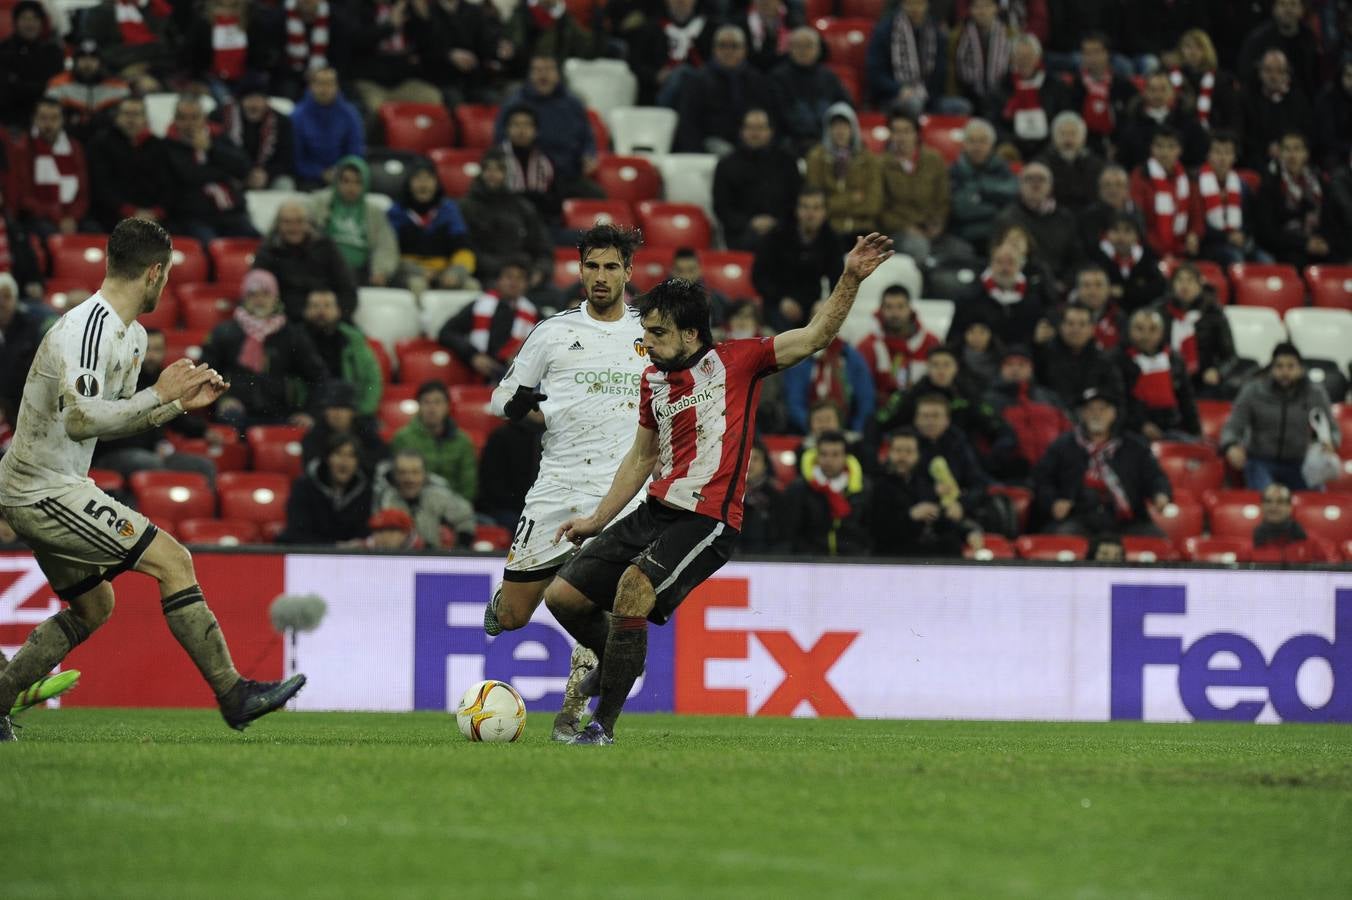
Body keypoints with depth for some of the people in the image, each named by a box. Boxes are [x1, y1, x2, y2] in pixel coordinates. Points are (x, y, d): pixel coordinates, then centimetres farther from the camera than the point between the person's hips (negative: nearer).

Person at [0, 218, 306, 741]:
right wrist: (159, 393, -23)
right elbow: (80, 419, -30)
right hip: (45, 489, -11)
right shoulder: (89, 328, -20)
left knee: (93, 607, 20)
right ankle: (233, 694, -11)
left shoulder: (132, 335, 13)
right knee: (172, 560, -13)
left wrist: (182, 403, 14)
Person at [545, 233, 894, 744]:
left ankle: (605, 722, -22)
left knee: (635, 586, -29)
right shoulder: (652, 380, 13)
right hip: (656, 511, 7)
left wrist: (850, 280, -22)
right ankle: (618, 663, 33)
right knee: (563, 595, 4)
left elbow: (816, 335, -9)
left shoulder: (735, 361, -3)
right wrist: (596, 520, 21)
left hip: (708, 520, -7)